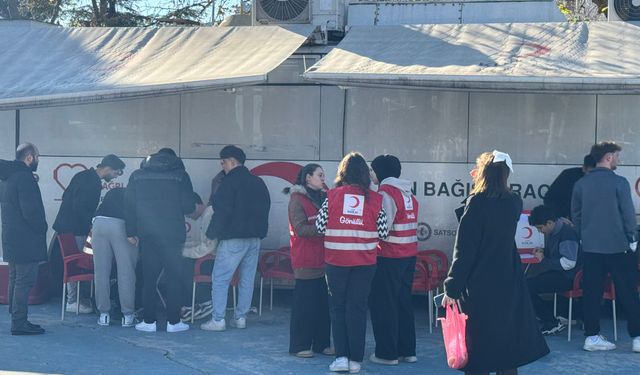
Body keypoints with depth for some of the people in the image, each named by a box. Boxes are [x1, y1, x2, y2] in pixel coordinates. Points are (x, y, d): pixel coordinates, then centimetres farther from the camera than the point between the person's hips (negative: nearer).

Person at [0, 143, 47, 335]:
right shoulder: (25, 177, -18)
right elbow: (31, 211, -23)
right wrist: (41, 228, -7)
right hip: (26, 240, -10)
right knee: (24, 281, -6)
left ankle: (17, 320, 21)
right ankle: (19, 323, -4)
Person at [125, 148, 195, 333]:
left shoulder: (137, 175, 9)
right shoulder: (180, 175, 1)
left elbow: (129, 205, 5)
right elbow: (188, 206, -3)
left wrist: (131, 232, 8)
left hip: (147, 234, 2)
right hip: (172, 233, -2)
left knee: (149, 278, 7)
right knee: (175, 277, 5)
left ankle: (149, 321, 6)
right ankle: (173, 321, 4)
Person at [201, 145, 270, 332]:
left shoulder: (229, 181, -10)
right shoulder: (258, 182, 13)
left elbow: (222, 211, -14)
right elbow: (265, 209, 18)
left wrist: (211, 234, -4)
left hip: (233, 239, -7)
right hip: (255, 238, 7)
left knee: (220, 279, -3)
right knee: (247, 278, 11)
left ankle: (218, 320, -7)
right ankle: (241, 318, 13)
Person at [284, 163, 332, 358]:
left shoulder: (323, 198, 16)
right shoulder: (297, 200, -7)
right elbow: (301, 228, -16)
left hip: (323, 259, 7)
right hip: (306, 260, -7)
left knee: (324, 302, 8)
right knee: (305, 304, -4)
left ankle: (322, 343, 16)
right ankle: (300, 345, 3)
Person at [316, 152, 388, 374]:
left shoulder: (332, 195, -4)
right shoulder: (375, 199, -3)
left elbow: (320, 227, -3)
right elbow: (383, 233, -2)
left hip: (336, 259, -1)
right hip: (364, 262, 1)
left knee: (337, 307, 10)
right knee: (357, 308, 7)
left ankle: (341, 357, 5)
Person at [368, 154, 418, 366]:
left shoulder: (386, 193, -13)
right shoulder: (407, 193, 12)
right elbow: (404, 224, 12)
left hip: (390, 257, -8)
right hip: (409, 254, 8)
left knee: (383, 303, 0)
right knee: (403, 302, 15)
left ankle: (387, 353, 3)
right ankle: (407, 350, 20)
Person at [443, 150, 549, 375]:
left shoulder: (477, 203, -13)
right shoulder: (515, 203, 3)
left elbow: (463, 251, -15)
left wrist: (452, 288, -12)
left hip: (479, 287, -5)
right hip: (509, 284, 5)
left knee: (478, 349, 1)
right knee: (507, 343, 13)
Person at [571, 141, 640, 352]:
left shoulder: (581, 184, 4)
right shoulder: (619, 183, -11)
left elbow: (575, 214, 10)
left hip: (590, 247, 4)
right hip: (617, 246, -4)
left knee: (591, 293, 7)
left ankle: (592, 337, 8)